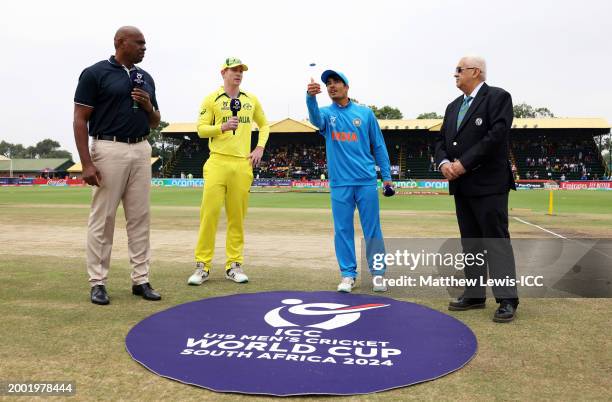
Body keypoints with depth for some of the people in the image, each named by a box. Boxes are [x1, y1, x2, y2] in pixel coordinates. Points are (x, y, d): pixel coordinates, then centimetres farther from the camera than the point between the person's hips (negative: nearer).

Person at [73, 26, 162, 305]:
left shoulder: (146, 78, 14)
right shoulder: (95, 73, -3)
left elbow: (155, 122, 20)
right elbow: (80, 120, -7)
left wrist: (148, 106, -3)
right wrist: (87, 163, -15)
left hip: (141, 151, 6)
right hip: (109, 150, -6)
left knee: (140, 218, 6)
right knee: (102, 218, -1)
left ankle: (140, 280, 14)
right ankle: (98, 282, 9)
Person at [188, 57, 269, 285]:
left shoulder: (251, 100, 15)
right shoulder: (212, 99, 5)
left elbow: (264, 125, 25)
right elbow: (201, 129, 2)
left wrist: (260, 148, 11)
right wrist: (222, 127, -15)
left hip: (243, 165, 3)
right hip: (218, 163, -3)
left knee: (237, 216, 4)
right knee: (209, 213, -8)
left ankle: (234, 265, 12)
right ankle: (202, 266, 0)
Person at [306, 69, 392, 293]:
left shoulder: (365, 113, 8)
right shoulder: (327, 114, 7)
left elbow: (378, 145, 10)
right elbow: (315, 118, -19)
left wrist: (386, 175, 4)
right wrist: (311, 97, -40)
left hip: (366, 181, 0)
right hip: (340, 183, 1)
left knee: (372, 229, 3)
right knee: (342, 230, 4)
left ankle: (377, 273, 14)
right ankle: (348, 274, 15)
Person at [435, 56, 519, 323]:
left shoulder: (498, 97, -5)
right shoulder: (453, 106, 19)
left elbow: (497, 135, -17)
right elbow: (441, 140, 15)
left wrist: (464, 163, -18)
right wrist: (443, 163, -6)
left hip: (488, 184, -7)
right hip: (461, 186, 8)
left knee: (496, 241, -6)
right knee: (470, 242, 11)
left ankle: (507, 300, -1)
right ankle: (474, 294, 18)